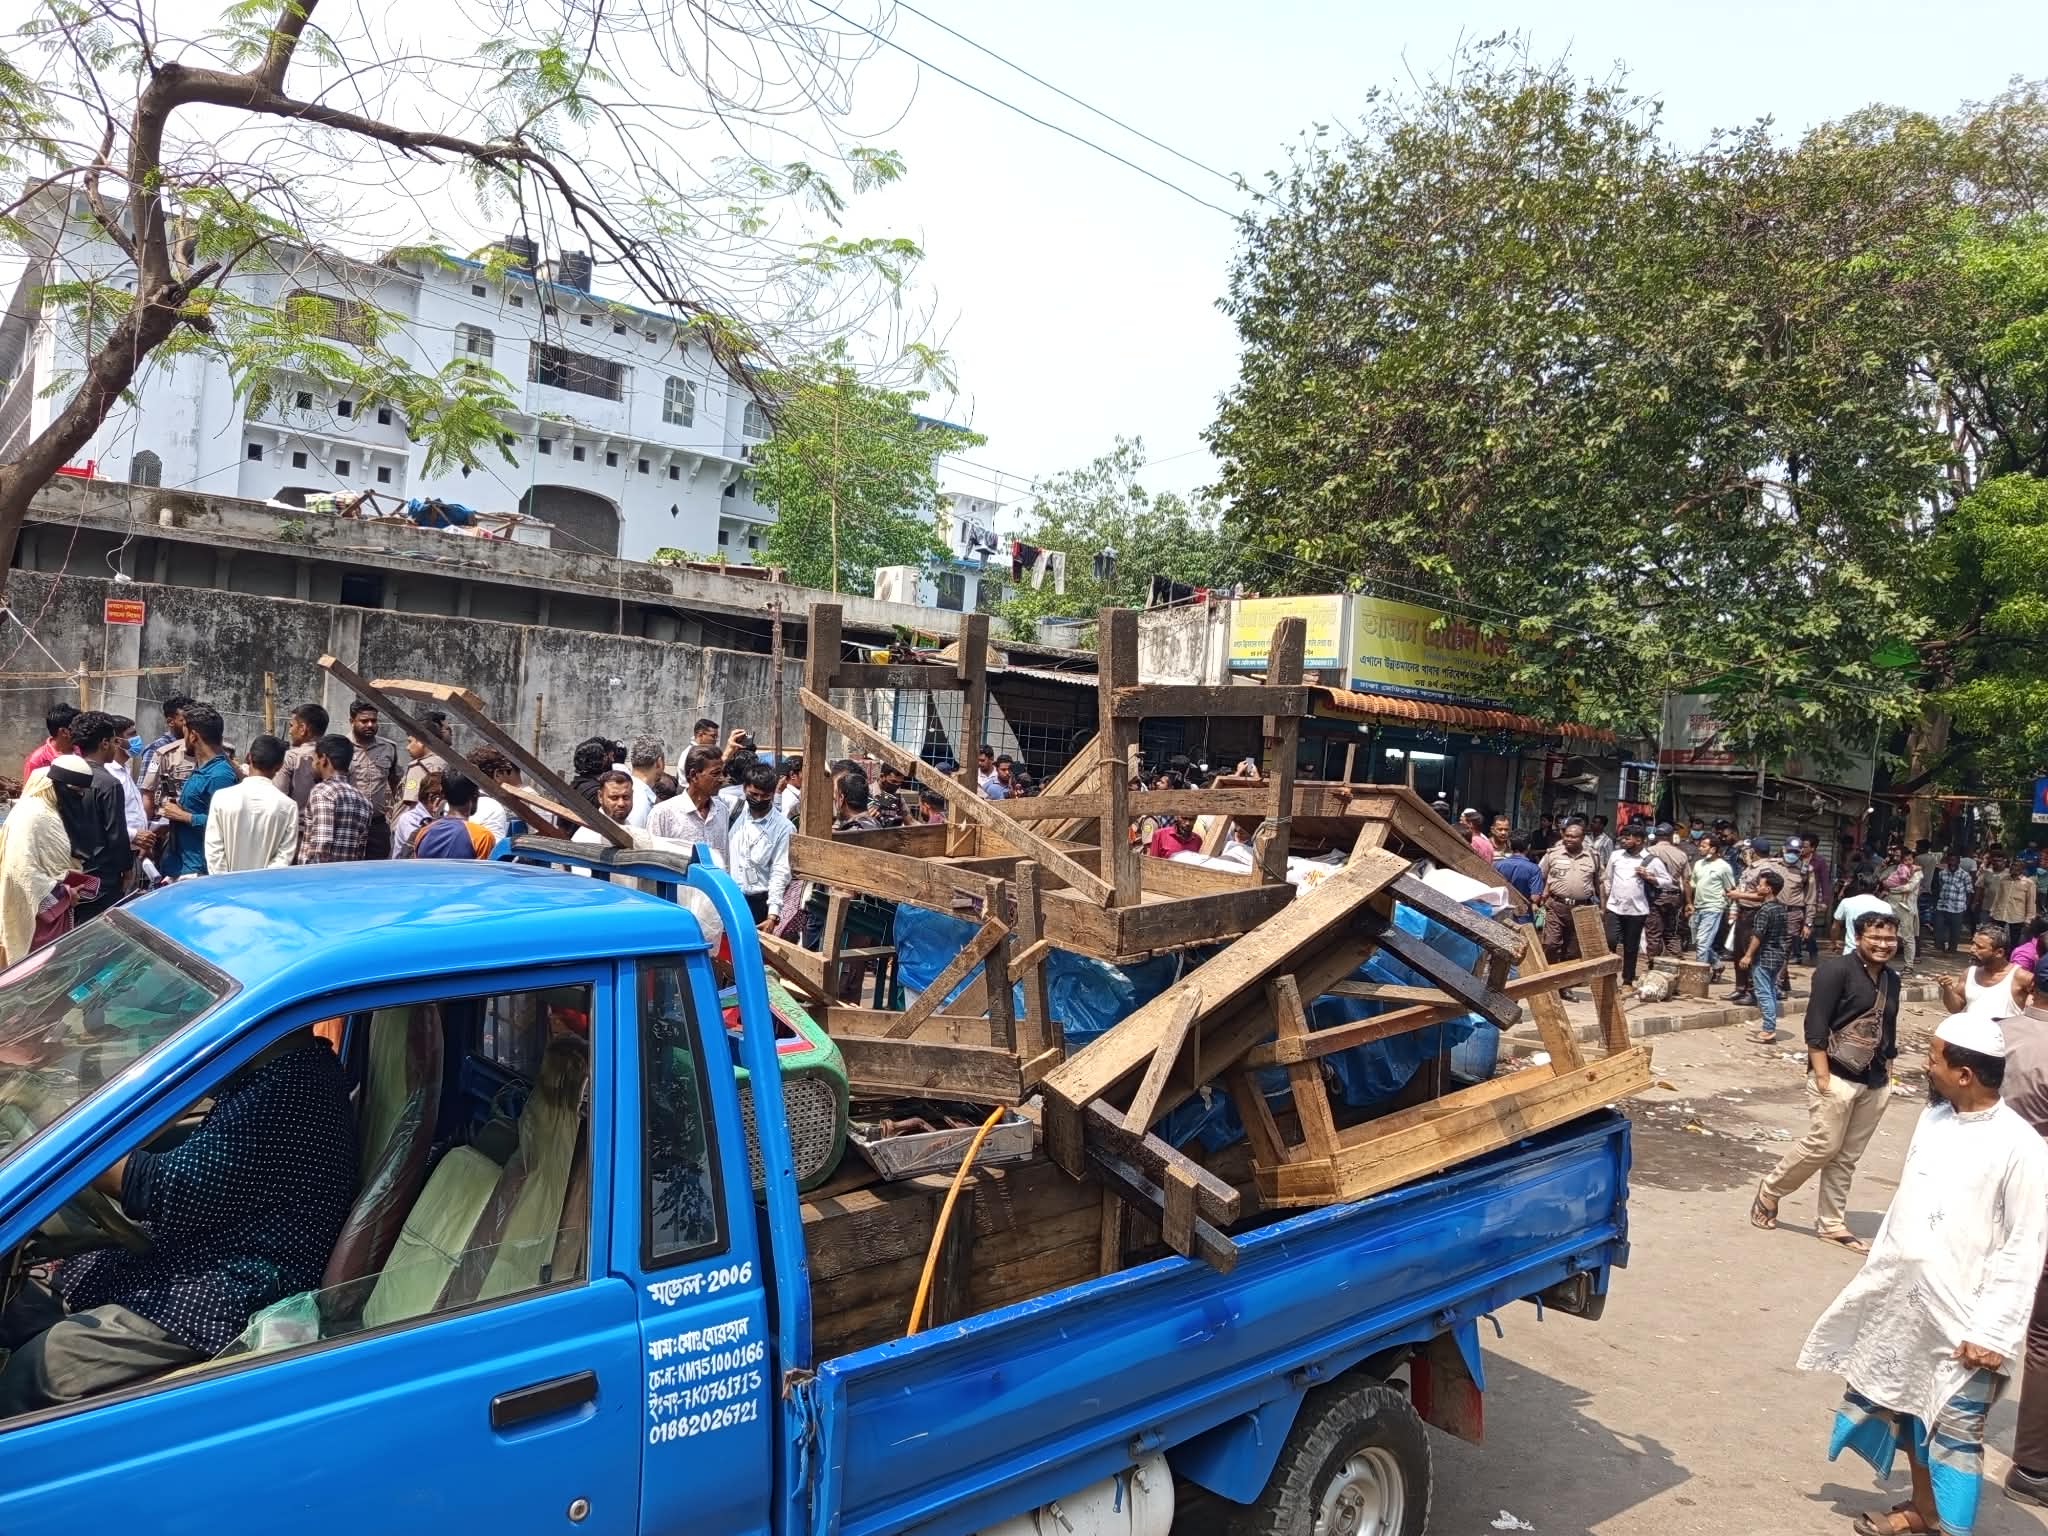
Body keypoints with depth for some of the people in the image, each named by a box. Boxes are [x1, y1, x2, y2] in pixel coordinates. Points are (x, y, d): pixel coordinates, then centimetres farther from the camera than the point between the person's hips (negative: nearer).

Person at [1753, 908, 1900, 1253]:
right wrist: (1821, 1075, -18)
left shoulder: (1891, 979, 12)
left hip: (1874, 1083, 7)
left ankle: (1831, 1223, 18)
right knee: (1823, 1146, -7)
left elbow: (1889, 1031, 21)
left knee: (1846, 1157, 9)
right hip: (1836, 1076, -7)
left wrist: (1887, 1075, 16)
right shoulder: (1836, 969, -11)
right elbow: (1815, 1025, -15)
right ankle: (1769, 1191, 13)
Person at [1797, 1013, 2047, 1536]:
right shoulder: (1933, 1118, 3)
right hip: (1904, 1301, 7)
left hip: (1964, 1320, -7)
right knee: (1908, 1407, 20)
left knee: (1954, 1430, 3)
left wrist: (1992, 1331, -17)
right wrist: (1876, 1273, 16)